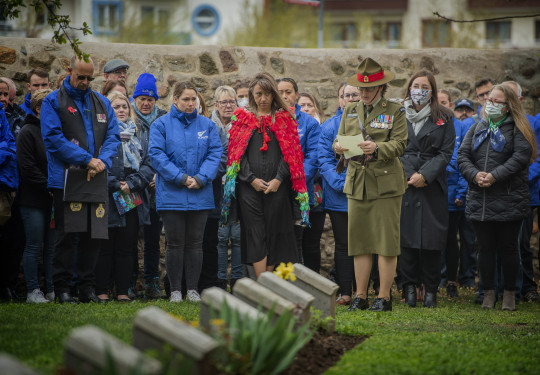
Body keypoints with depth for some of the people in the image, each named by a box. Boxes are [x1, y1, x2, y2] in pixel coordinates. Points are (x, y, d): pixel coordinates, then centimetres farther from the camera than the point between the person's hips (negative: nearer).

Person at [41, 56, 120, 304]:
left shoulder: (102, 103, 16)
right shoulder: (54, 102, 1)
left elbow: (113, 136, 11)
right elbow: (53, 138, -9)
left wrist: (102, 161, -10)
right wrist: (87, 160, -15)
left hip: (97, 180, 4)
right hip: (66, 180, -4)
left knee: (93, 236, 4)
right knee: (66, 236, -4)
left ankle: (87, 288, 11)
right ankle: (62, 288, 1)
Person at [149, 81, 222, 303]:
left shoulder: (207, 125, 9)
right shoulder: (162, 125, 1)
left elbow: (215, 153, 3)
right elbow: (156, 155, -7)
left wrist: (201, 178, -12)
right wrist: (180, 178, -15)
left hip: (200, 195, 2)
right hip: (172, 195, -2)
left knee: (195, 243, 5)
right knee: (175, 243, 0)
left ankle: (193, 289, 11)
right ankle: (175, 290, 6)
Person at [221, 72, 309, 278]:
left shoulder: (285, 118, 8)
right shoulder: (242, 118, 10)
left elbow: (290, 153, 2)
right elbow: (237, 152, 4)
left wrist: (278, 179, -10)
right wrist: (252, 179, -7)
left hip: (277, 186, 0)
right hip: (249, 186, 0)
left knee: (274, 234, 0)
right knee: (255, 236, -5)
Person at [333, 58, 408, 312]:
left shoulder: (395, 112, 1)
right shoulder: (350, 112, 16)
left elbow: (399, 145, -8)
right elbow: (339, 139, 13)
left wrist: (377, 147, -26)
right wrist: (338, 147, -11)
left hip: (386, 183, -4)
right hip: (356, 183, 4)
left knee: (386, 242, -4)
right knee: (359, 242, 6)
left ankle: (384, 297, 2)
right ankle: (360, 296, 12)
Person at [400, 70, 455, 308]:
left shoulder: (444, 118, 8)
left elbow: (446, 152, 2)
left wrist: (425, 175, -10)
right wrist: (410, 175, -9)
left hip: (433, 186, 0)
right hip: (404, 183, 0)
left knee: (431, 239, -3)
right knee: (406, 236, -4)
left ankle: (431, 290, 5)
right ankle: (410, 287, 5)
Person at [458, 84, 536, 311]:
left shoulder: (517, 129, 0)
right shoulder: (477, 129, 15)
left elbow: (521, 156, -13)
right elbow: (462, 156, 8)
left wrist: (495, 176, -19)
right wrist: (475, 175, -12)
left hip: (509, 200, -4)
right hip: (479, 200, 4)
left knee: (508, 247, 2)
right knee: (485, 247, 6)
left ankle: (509, 294, 12)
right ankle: (488, 294, 13)